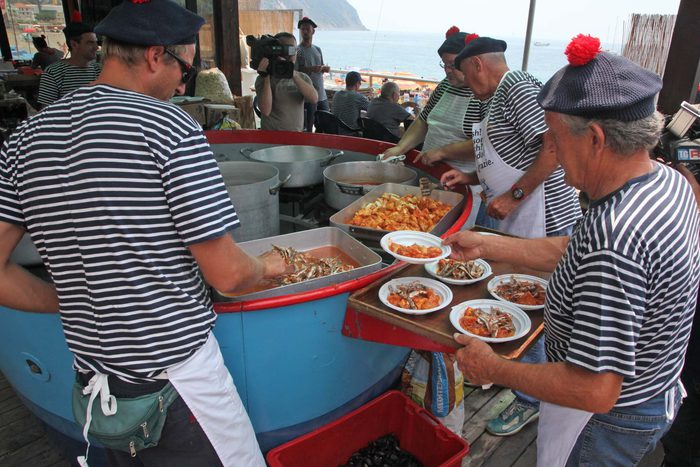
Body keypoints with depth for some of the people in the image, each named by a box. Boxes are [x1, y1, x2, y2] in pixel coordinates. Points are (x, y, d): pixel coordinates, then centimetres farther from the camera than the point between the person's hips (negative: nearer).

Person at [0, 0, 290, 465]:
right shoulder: (170, 125, -17)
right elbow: (227, 274, -17)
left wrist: (76, 303, 10)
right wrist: (268, 266, 3)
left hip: (94, 382, 7)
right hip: (177, 379, -6)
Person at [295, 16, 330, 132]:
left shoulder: (318, 49, 14)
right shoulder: (297, 51, -5)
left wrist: (324, 69, -1)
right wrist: (310, 69, -23)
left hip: (322, 95, 6)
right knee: (307, 128, -4)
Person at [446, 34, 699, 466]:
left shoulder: (615, 233, -38)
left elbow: (594, 390, -36)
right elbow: (568, 251, 5)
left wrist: (494, 369, -22)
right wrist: (484, 246, 4)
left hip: (604, 424, -8)